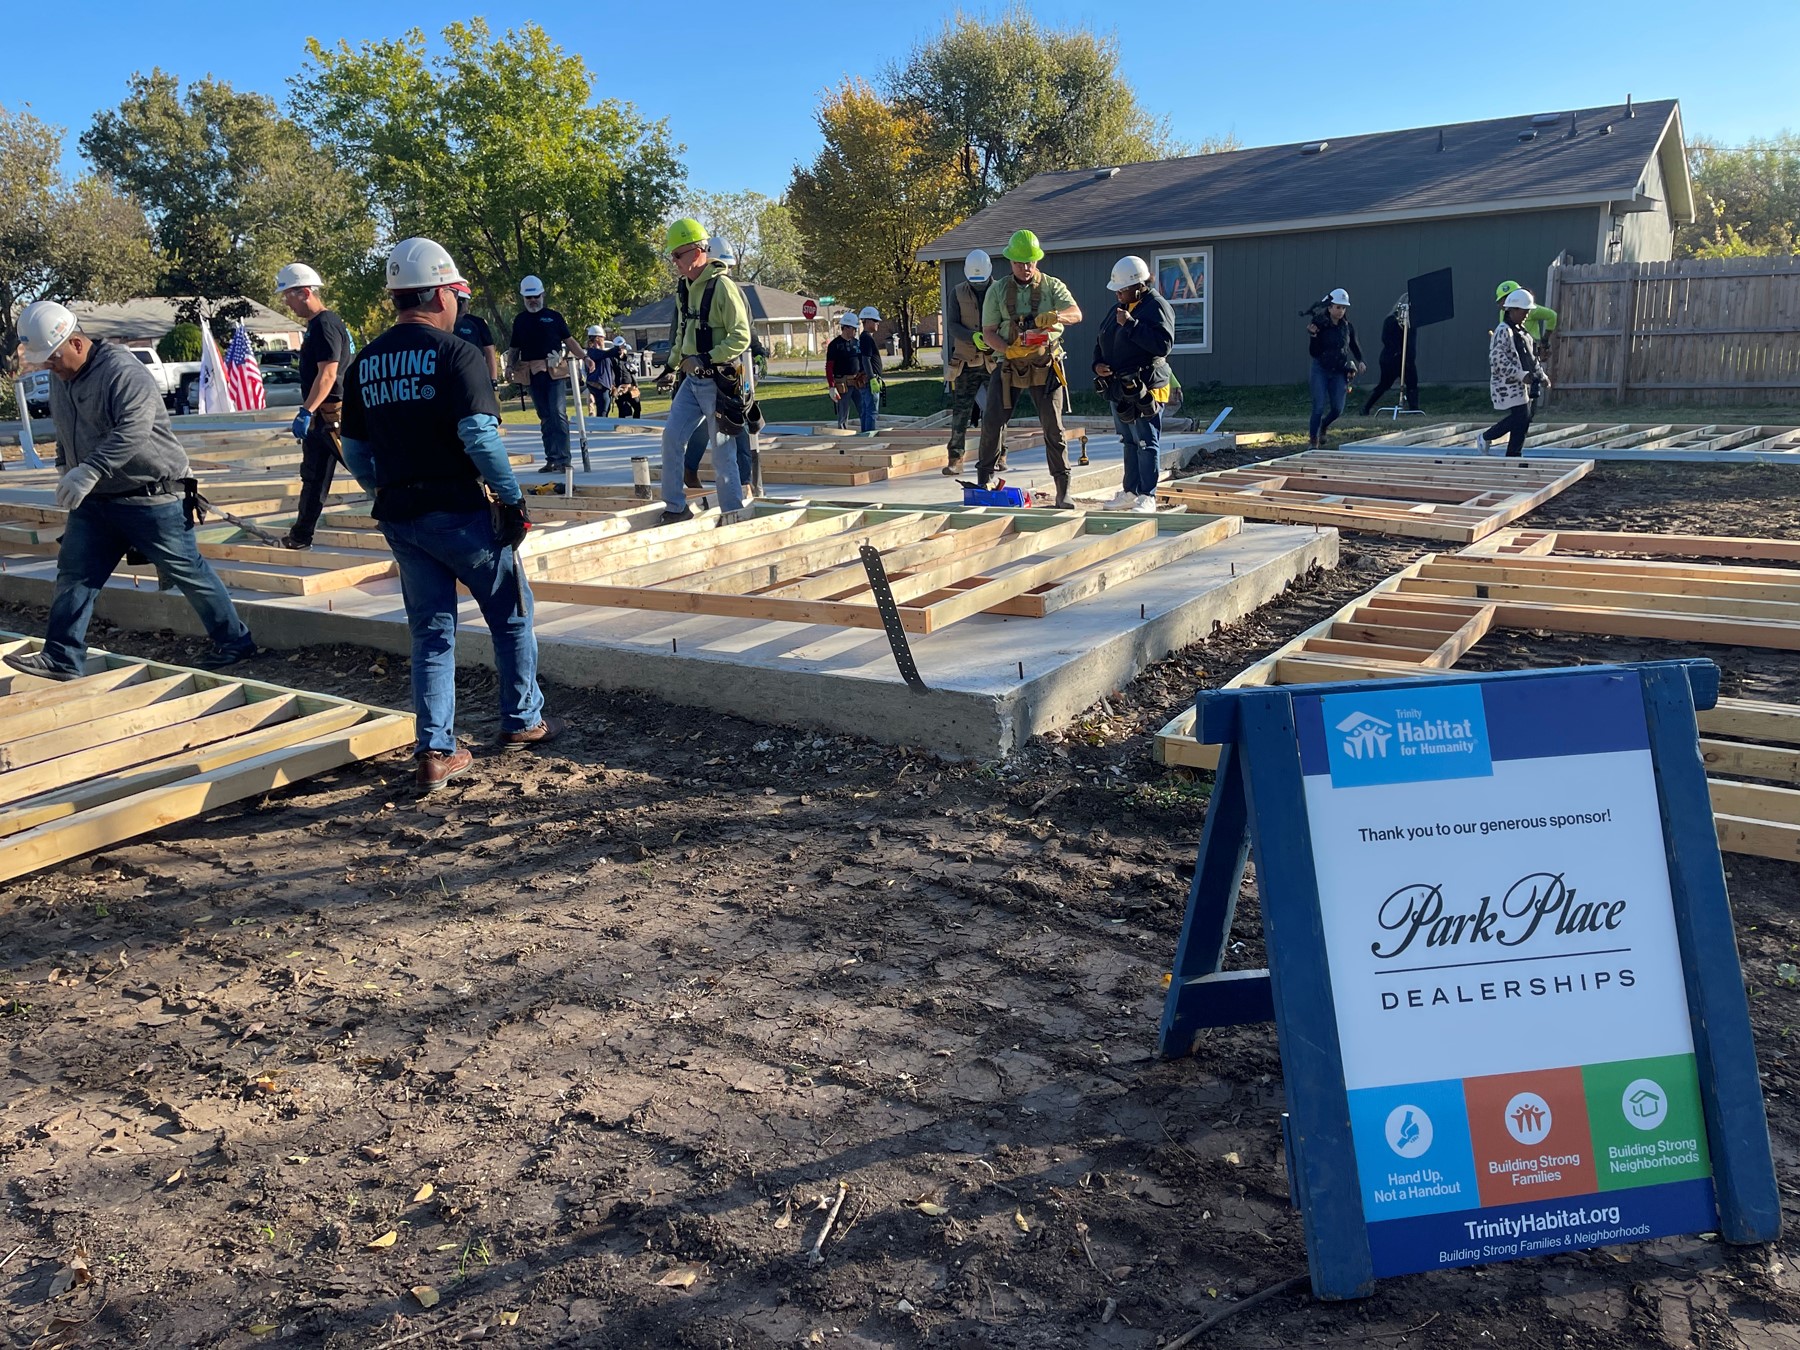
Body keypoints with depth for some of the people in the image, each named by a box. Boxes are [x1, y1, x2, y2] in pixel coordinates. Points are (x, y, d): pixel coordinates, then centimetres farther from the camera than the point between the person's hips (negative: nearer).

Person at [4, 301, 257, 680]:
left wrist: (89, 471, -38)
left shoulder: (122, 371, -20)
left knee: (187, 571, 1)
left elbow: (133, 430, -32)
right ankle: (62, 659, 11)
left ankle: (235, 641, 13)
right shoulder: (60, 379, 10)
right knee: (74, 574, 5)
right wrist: (65, 469, 16)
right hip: (94, 501, 8)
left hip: (150, 497, -8)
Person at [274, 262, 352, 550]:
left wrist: (306, 412, -28)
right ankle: (301, 536, 22)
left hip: (333, 414, -12)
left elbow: (328, 374, -23)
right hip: (320, 416, 12)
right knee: (313, 476, 15)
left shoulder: (326, 324, -15)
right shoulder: (315, 325, 17)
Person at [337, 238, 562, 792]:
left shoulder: (365, 363, 10)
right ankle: (523, 721, 24)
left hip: (399, 517, 6)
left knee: (431, 632, 12)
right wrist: (512, 498, -14)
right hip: (459, 510, -6)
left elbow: (354, 451, 13)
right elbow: (479, 434, -21)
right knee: (511, 616, 13)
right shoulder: (454, 352, -10)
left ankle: (436, 751, 10)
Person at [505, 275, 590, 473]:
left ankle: (562, 459, -16)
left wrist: (584, 357, -3)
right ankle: (551, 459, 10)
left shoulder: (553, 316, 9)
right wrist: (510, 365, 4)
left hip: (555, 372, -4)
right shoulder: (520, 321, 17)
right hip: (533, 374, 4)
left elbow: (569, 340, 10)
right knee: (544, 418, 7)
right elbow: (514, 348, 22)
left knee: (558, 414, -13)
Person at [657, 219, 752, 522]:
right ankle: (675, 508, 8)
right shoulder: (684, 288, 10)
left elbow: (741, 337, -19)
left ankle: (733, 515, 10)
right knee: (671, 437, 0)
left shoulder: (722, 286, -15)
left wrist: (705, 360, -23)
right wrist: (676, 361, 13)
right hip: (692, 380, 8)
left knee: (722, 452, -1)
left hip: (719, 381, -8)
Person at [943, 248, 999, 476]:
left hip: (995, 361, 0)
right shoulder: (958, 293, 3)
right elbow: (952, 325, -4)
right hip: (967, 362, 0)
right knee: (960, 410, -2)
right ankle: (955, 458, 1)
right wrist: (973, 337, -22)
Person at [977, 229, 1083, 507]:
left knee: (1053, 427, -2)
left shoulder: (1052, 286, 2)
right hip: (1008, 365, 1)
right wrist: (1008, 351, -18)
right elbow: (988, 331, 1)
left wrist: (1054, 316, -35)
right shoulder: (997, 291, 5)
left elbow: (1076, 313, -13)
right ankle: (984, 479, 11)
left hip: (1045, 366, -1)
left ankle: (1063, 489, 2)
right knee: (992, 422, -2)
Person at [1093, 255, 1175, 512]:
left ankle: (1147, 496, -4)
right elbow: (1100, 340, 24)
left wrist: (1131, 324, -24)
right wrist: (1097, 363, 4)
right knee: (1130, 442, 14)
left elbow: (1163, 344, -23)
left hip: (1144, 389, -9)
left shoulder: (1157, 307, -10)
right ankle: (1130, 492, 21)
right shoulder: (1118, 309, 16)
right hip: (1118, 389, 9)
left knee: (1146, 443, -7)